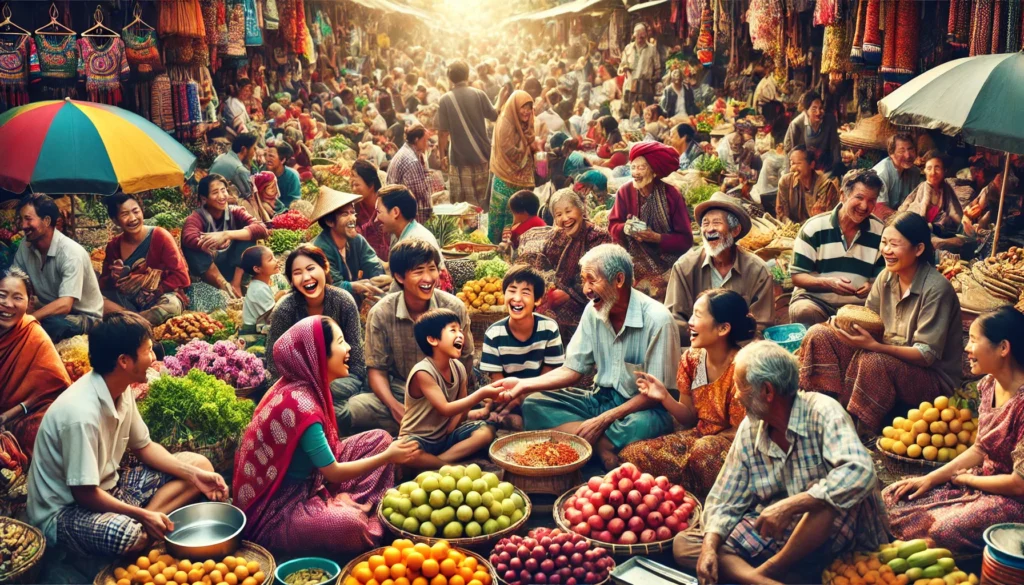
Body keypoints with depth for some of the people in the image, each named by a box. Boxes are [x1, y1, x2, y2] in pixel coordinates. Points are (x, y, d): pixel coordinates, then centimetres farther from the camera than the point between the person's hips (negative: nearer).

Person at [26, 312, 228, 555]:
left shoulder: (121, 390, -3)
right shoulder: (82, 413, -29)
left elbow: (143, 447, 10)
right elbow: (84, 493, -24)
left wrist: (195, 474, -3)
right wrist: (143, 516, -22)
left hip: (106, 490, 9)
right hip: (64, 510, -9)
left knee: (200, 464, 3)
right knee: (130, 535, -40)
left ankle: (138, 524, -13)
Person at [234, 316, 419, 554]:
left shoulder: (304, 387, 1)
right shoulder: (300, 404, -27)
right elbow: (334, 472, -19)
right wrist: (388, 457, -10)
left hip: (309, 482, 10)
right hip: (276, 509, -10)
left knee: (379, 439, 7)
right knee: (347, 524, -38)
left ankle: (352, 506, -4)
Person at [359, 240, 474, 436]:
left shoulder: (454, 308, -7)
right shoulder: (380, 314, -7)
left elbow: (465, 361, 2)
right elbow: (377, 369, -3)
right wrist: (395, 407, -22)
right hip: (399, 395, 1)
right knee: (355, 407, -30)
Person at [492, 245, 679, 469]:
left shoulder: (657, 319, -18)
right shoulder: (594, 310, 0)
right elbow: (573, 370, 4)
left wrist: (603, 419, -24)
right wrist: (524, 384, -11)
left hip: (642, 408, -6)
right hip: (600, 399, 6)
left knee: (641, 425, -41)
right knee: (533, 404, -15)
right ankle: (602, 445, -25)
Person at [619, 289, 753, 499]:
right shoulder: (691, 359, -2)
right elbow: (690, 419, 5)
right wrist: (664, 397, -10)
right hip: (699, 436, 6)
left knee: (703, 452, -39)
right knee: (631, 454, -12)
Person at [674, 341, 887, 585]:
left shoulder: (821, 412, -17)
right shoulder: (748, 430, 0)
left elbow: (860, 474, -33)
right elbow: (724, 501, 3)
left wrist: (788, 506, -37)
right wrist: (709, 546, -16)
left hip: (831, 540, -5)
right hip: (773, 536, 5)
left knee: (831, 498, -37)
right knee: (682, 543, -9)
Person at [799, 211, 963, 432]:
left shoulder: (936, 289, -20)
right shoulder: (888, 277, 0)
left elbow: (927, 355, -24)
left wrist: (873, 345, -36)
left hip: (934, 377, -7)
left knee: (873, 361, -38)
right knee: (819, 335, -7)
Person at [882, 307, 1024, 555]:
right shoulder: (990, 384, 1)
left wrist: (966, 478, -7)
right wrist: (930, 479, 1)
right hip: (982, 482, 9)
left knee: (935, 533, -28)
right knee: (892, 498, 0)